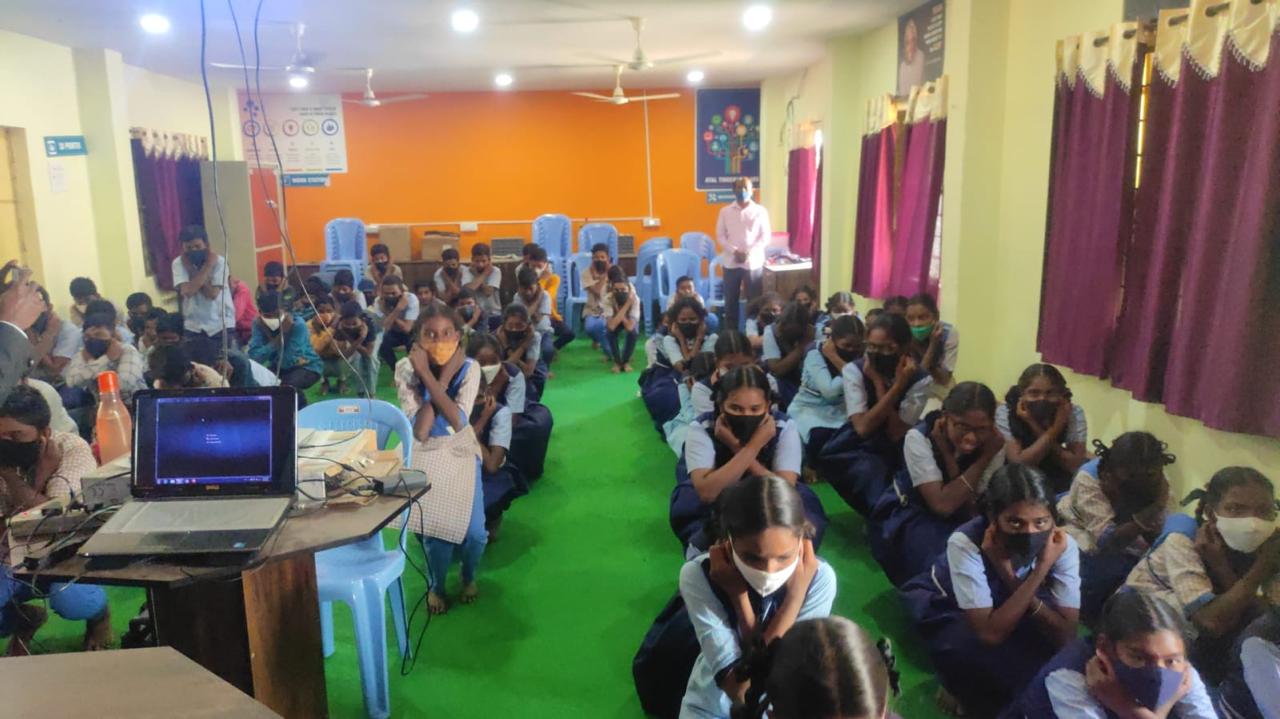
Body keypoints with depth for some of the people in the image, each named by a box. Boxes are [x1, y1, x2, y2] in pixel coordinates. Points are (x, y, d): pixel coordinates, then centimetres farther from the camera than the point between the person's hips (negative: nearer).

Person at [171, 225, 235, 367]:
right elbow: (188, 291, -21)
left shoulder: (218, 261, -11)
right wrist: (207, 266, -21)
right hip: (195, 327, 2)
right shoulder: (178, 263, -5)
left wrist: (193, 270, -17)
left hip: (222, 325, -2)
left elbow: (212, 293, -19)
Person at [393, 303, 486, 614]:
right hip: (423, 454, -1)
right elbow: (420, 431, -22)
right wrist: (442, 379, -24)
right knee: (436, 525, -21)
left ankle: (468, 577, 21)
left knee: (473, 531, -16)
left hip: (460, 453, 1)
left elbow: (458, 422, -25)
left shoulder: (468, 368, -12)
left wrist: (428, 377, -26)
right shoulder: (406, 369, -13)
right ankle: (437, 585, 12)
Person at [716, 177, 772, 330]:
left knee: (754, 300, 2)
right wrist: (734, 251, -12)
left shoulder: (760, 211, 2)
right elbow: (720, 235, 3)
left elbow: (766, 236, 0)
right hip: (731, 262, 1)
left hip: (754, 262, -1)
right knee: (731, 300, 4)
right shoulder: (725, 211, 5)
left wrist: (750, 252, -12)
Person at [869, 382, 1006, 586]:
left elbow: (969, 512, -19)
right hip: (907, 514, -4)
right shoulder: (919, 437, -25)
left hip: (956, 520, 4)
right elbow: (942, 505, -31)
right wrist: (983, 459, -29)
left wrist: (947, 453, -28)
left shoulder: (994, 446, -17)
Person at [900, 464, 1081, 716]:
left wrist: (1015, 581, -41)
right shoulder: (966, 542, -38)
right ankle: (978, 698, -1)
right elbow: (990, 634, -39)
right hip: (947, 606, -4)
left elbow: (1066, 636, -28)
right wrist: (1038, 574, -43)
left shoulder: (1063, 545, -27)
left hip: (1004, 604, 4)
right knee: (965, 648, -36)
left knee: (1052, 648, -24)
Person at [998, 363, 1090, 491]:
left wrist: (1039, 431, -27)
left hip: (1058, 484, 3)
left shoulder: (1074, 413, -15)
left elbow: (1076, 465, -19)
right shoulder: (1005, 413, -20)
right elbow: (1018, 463, -24)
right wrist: (1051, 432, -32)